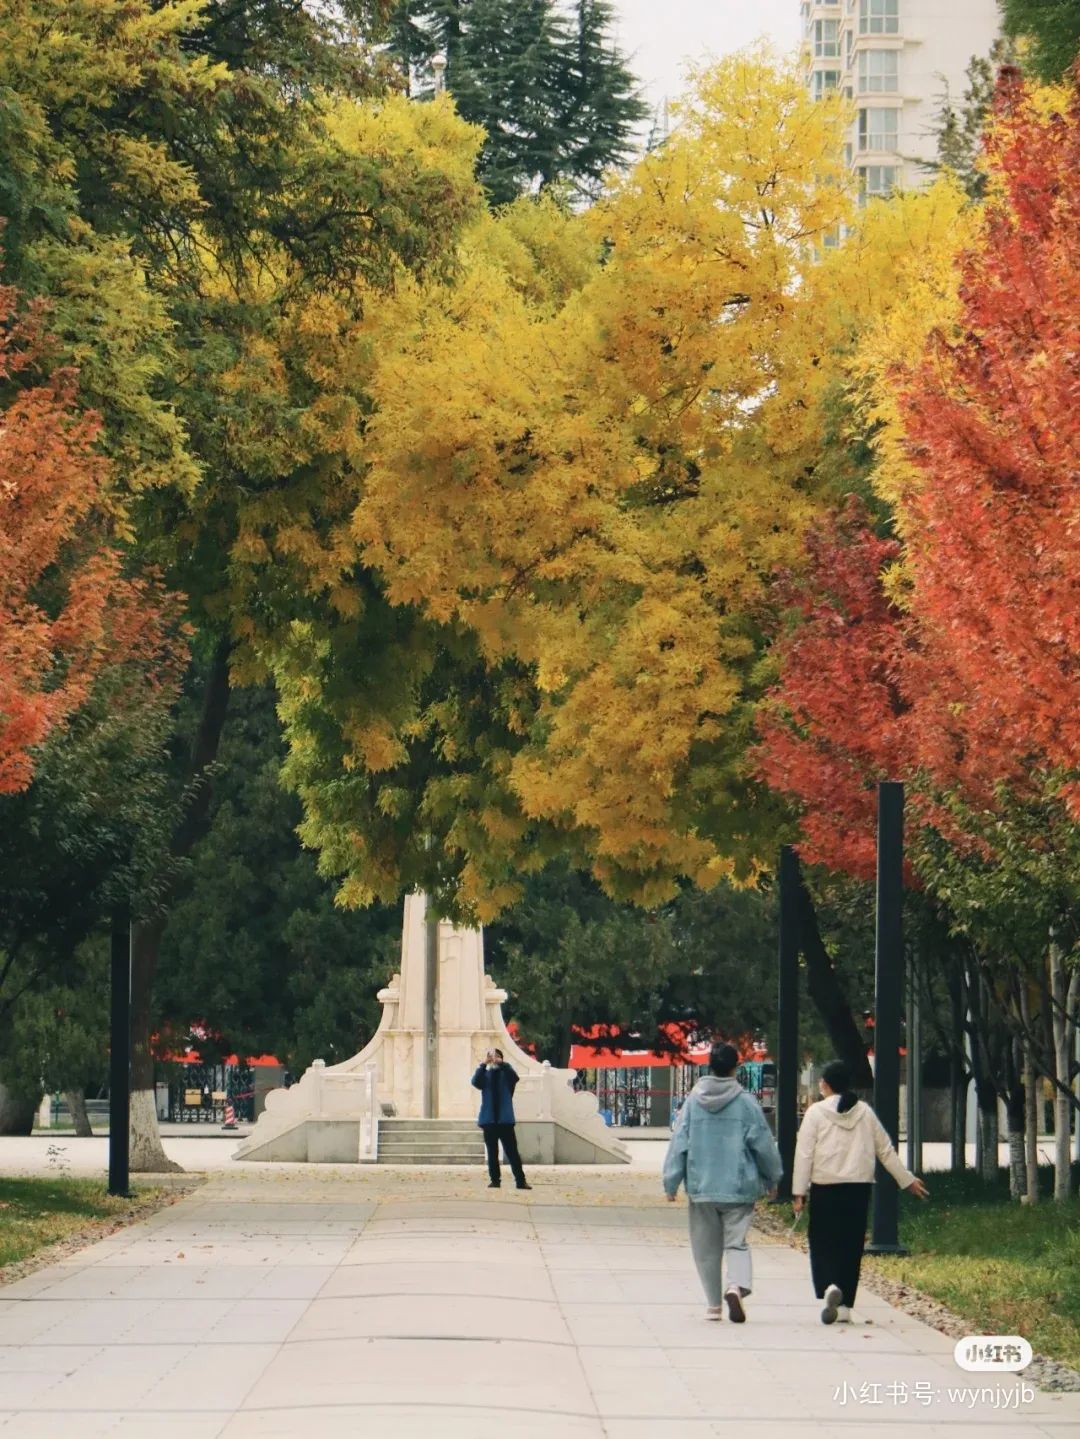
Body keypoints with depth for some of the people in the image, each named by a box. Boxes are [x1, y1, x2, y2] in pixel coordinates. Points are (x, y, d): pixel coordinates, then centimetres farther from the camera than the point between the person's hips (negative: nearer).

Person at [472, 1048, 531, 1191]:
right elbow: (475, 1081, -11)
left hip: (505, 1119, -1)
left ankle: (520, 1180, -1)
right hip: (489, 1120, 1)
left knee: (512, 1151, -2)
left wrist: (500, 1063, -28)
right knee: (492, 1152, 4)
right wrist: (484, 1064, -21)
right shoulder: (486, 1074, 9)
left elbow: (514, 1076, -16)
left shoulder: (506, 1074, 6)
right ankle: (495, 1180, 9)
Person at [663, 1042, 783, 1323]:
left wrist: (671, 1182, 8)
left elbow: (679, 1144, 2)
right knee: (736, 1242, 1)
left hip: (701, 1187, 2)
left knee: (707, 1248, 12)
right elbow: (763, 1144, -2)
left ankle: (713, 1305, 16)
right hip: (738, 1187, -2)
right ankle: (737, 1285, -26)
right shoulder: (746, 1102, -6)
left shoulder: (693, 1101, 0)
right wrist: (772, 1179, 12)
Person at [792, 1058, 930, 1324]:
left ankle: (829, 1287, -25)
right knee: (851, 1247, 9)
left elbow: (804, 1154, -7)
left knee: (823, 1244, 1)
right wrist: (907, 1180, 25)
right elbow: (886, 1150, 15)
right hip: (859, 1187, 3)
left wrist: (799, 1192, -5)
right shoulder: (865, 1112, 10)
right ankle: (845, 1306, 10)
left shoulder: (816, 1112, -3)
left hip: (825, 1189, -3)